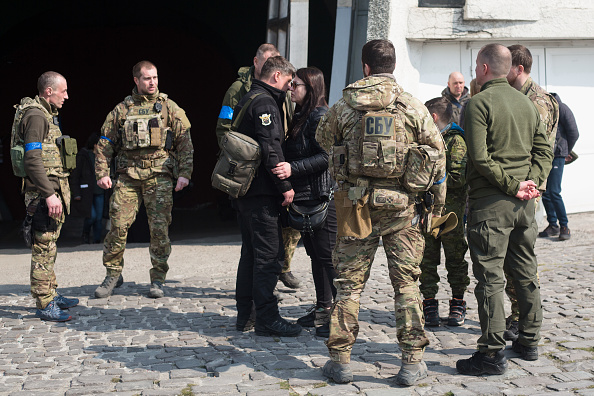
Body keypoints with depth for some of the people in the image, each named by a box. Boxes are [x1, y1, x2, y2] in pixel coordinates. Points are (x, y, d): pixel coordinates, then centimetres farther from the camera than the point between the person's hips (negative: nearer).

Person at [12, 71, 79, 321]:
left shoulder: (47, 115, 18)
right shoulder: (36, 116, -13)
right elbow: (32, 160, -21)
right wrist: (49, 194, -25)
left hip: (53, 188, 10)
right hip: (42, 191, -10)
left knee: (48, 245, 16)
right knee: (44, 247, -8)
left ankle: (51, 294, 25)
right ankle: (44, 305, -4)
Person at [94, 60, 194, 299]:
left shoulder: (169, 108, 7)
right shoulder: (121, 110, 11)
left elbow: (185, 143, 4)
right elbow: (105, 143, 12)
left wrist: (185, 173, -5)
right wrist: (102, 172, 1)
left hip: (160, 176, -1)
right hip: (127, 176, 1)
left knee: (160, 228, -2)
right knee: (118, 225, -3)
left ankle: (158, 279, 9)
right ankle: (113, 275, 12)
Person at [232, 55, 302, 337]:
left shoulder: (247, 100, 19)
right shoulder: (265, 103, -13)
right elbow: (270, 149, -22)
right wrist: (285, 186, -16)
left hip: (244, 189, 10)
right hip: (261, 191, -10)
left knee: (251, 252, 16)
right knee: (269, 255, -5)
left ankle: (245, 314, 22)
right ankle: (266, 318, -2)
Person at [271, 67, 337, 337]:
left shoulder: (320, 117, -12)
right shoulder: (300, 117, 16)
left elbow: (326, 157, -21)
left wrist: (293, 168, -27)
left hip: (321, 197, -10)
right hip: (304, 198, 10)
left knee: (328, 256, -8)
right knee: (314, 253, 15)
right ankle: (322, 308, 25)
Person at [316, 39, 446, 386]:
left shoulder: (344, 107, 1)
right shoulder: (413, 107, 0)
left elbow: (322, 139, 18)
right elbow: (438, 154, 1)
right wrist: (437, 204, 10)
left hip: (356, 204, 1)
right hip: (401, 204, 0)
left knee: (349, 283, 8)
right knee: (406, 282, 7)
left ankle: (340, 360, 12)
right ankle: (413, 362, 9)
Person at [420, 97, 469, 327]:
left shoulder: (456, 140, -7)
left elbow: (459, 178, -17)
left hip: (451, 211, -7)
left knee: (455, 258, 4)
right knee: (427, 259, 5)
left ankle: (458, 304, 15)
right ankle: (430, 304, 12)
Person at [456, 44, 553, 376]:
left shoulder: (479, 103, -9)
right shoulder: (527, 102, 12)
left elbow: (480, 157, -18)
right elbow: (544, 148, 10)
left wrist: (511, 185, -12)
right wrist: (533, 181, -1)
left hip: (491, 201, -7)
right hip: (525, 202, 7)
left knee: (491, 277, -4)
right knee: (526, 273, 15)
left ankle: (493, 354, -3)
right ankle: (530, 342, 24)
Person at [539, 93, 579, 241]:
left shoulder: (561, 108, -6)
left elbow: (573, 133, -2)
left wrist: (565, 151, 5)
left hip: (557, 157, -5)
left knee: (554, 192, -11)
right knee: (544, 192, 6)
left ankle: (564, 226, 0)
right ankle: (553, 225, 17)